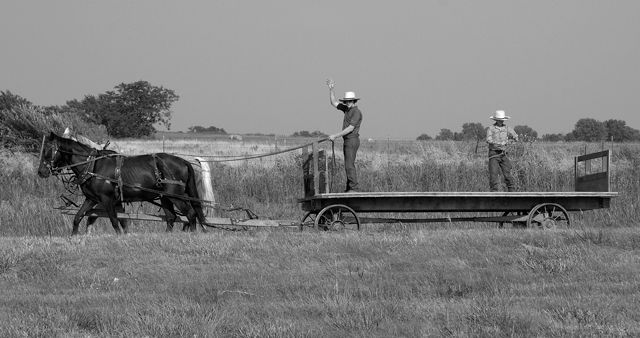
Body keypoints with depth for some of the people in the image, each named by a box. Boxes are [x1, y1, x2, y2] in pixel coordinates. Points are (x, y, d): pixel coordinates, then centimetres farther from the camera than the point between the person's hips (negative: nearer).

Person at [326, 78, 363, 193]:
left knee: (349, 165, -14)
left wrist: (335, 136, -18)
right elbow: (334, 103, 21)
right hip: (347, 141, 10)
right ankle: (349, 189, 11)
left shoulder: (357, 112, -15)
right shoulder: (347, 109, 12)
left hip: (352, 140, -10)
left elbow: (350, 128, -20)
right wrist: (331, 89, 10)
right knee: (349, 166, 9)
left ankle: (354, 188, -16)